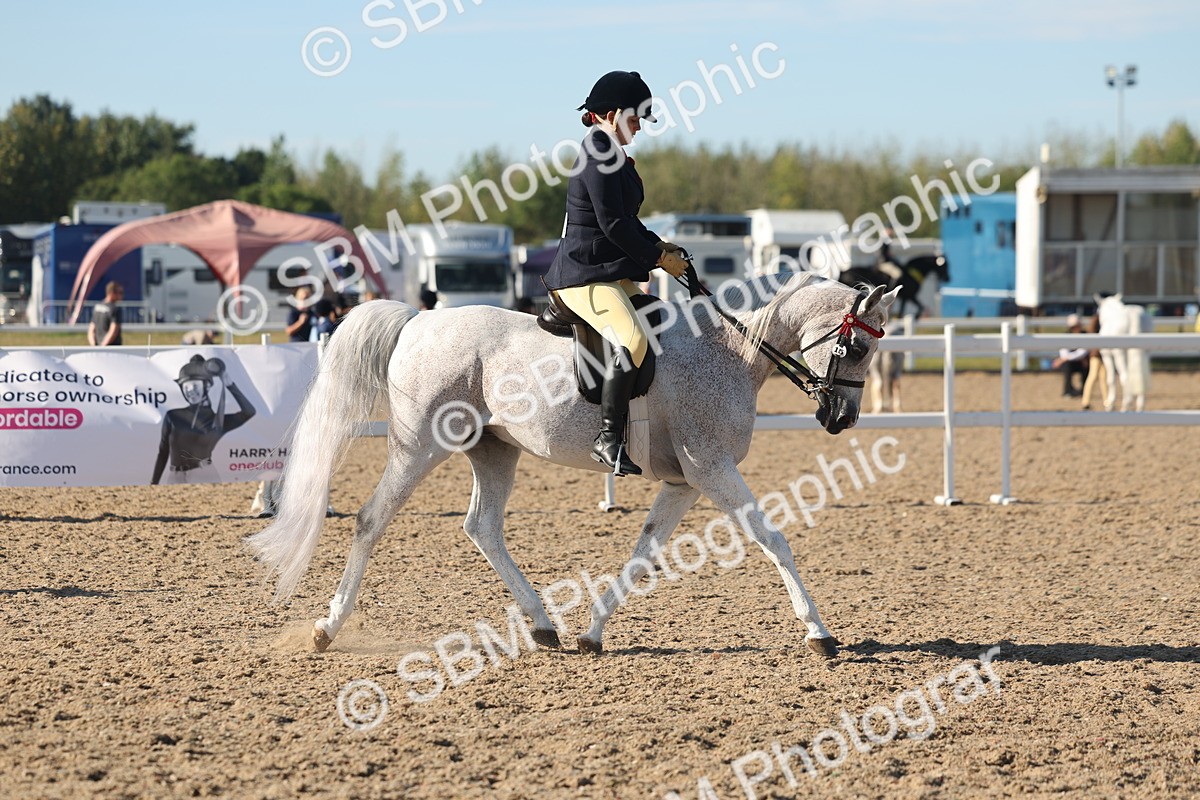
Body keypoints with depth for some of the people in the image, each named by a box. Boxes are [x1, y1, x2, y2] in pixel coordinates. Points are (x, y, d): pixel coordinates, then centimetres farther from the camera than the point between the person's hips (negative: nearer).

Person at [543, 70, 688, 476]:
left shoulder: (610, 156, 18)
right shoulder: (599, 158, -15)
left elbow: (625, 219, 26)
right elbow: (614, 226, -19)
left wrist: (658, 245, 11)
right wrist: (659, 258, -10)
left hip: (612, 273, 11)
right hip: (586, 275, -11)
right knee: (633, 340, -30)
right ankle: (609, 438, -30)